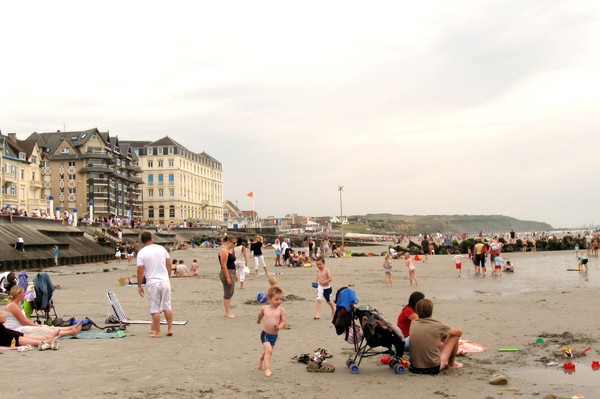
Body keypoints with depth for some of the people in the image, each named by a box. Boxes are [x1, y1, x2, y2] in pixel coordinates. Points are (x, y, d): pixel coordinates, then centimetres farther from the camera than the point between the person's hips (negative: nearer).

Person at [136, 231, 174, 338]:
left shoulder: (141, 253, -7)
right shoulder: (162, 249, 4)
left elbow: (140, 271, -9)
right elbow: (169, 264, 8)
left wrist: (139, 286, 1)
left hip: (152, 283, -4)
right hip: (165, 281, 4)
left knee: (155, 309, 2)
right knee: (167, 306, 13)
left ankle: (157, 332, 7)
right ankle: (170, 328, 15)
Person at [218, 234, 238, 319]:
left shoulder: (229, 250, 15)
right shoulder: (224, 250, -15)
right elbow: (224, 265, -20)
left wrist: (234, 275, 20)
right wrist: (228, 277, -23)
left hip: (231, 273, 10)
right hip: (227, 273, -10)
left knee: (230, 293, 13)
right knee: (228, 293, -5)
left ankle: (228, 312, 20)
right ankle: (227, 313, 0)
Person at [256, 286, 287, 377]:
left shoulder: (281, 310, -10)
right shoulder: (264, 308, -7)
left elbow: (284, 322, -9)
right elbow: (260, 315, 16)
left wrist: (280, 326, -29)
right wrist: (258, 320, 33)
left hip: (274, 335, 2)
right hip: (265, 334, -2)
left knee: (266, 351, 23)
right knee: (269, 350, -22)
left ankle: (260, 363, 52)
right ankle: (267, 369, -19)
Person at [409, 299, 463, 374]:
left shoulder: (413, 323, 0)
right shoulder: (437, 326, -12)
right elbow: (459, 332, 6)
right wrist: (445, 335, 23)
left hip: (415, 367, 5)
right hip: (434, 368, -5)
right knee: (455, 336, 9)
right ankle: (451, 364, 28)